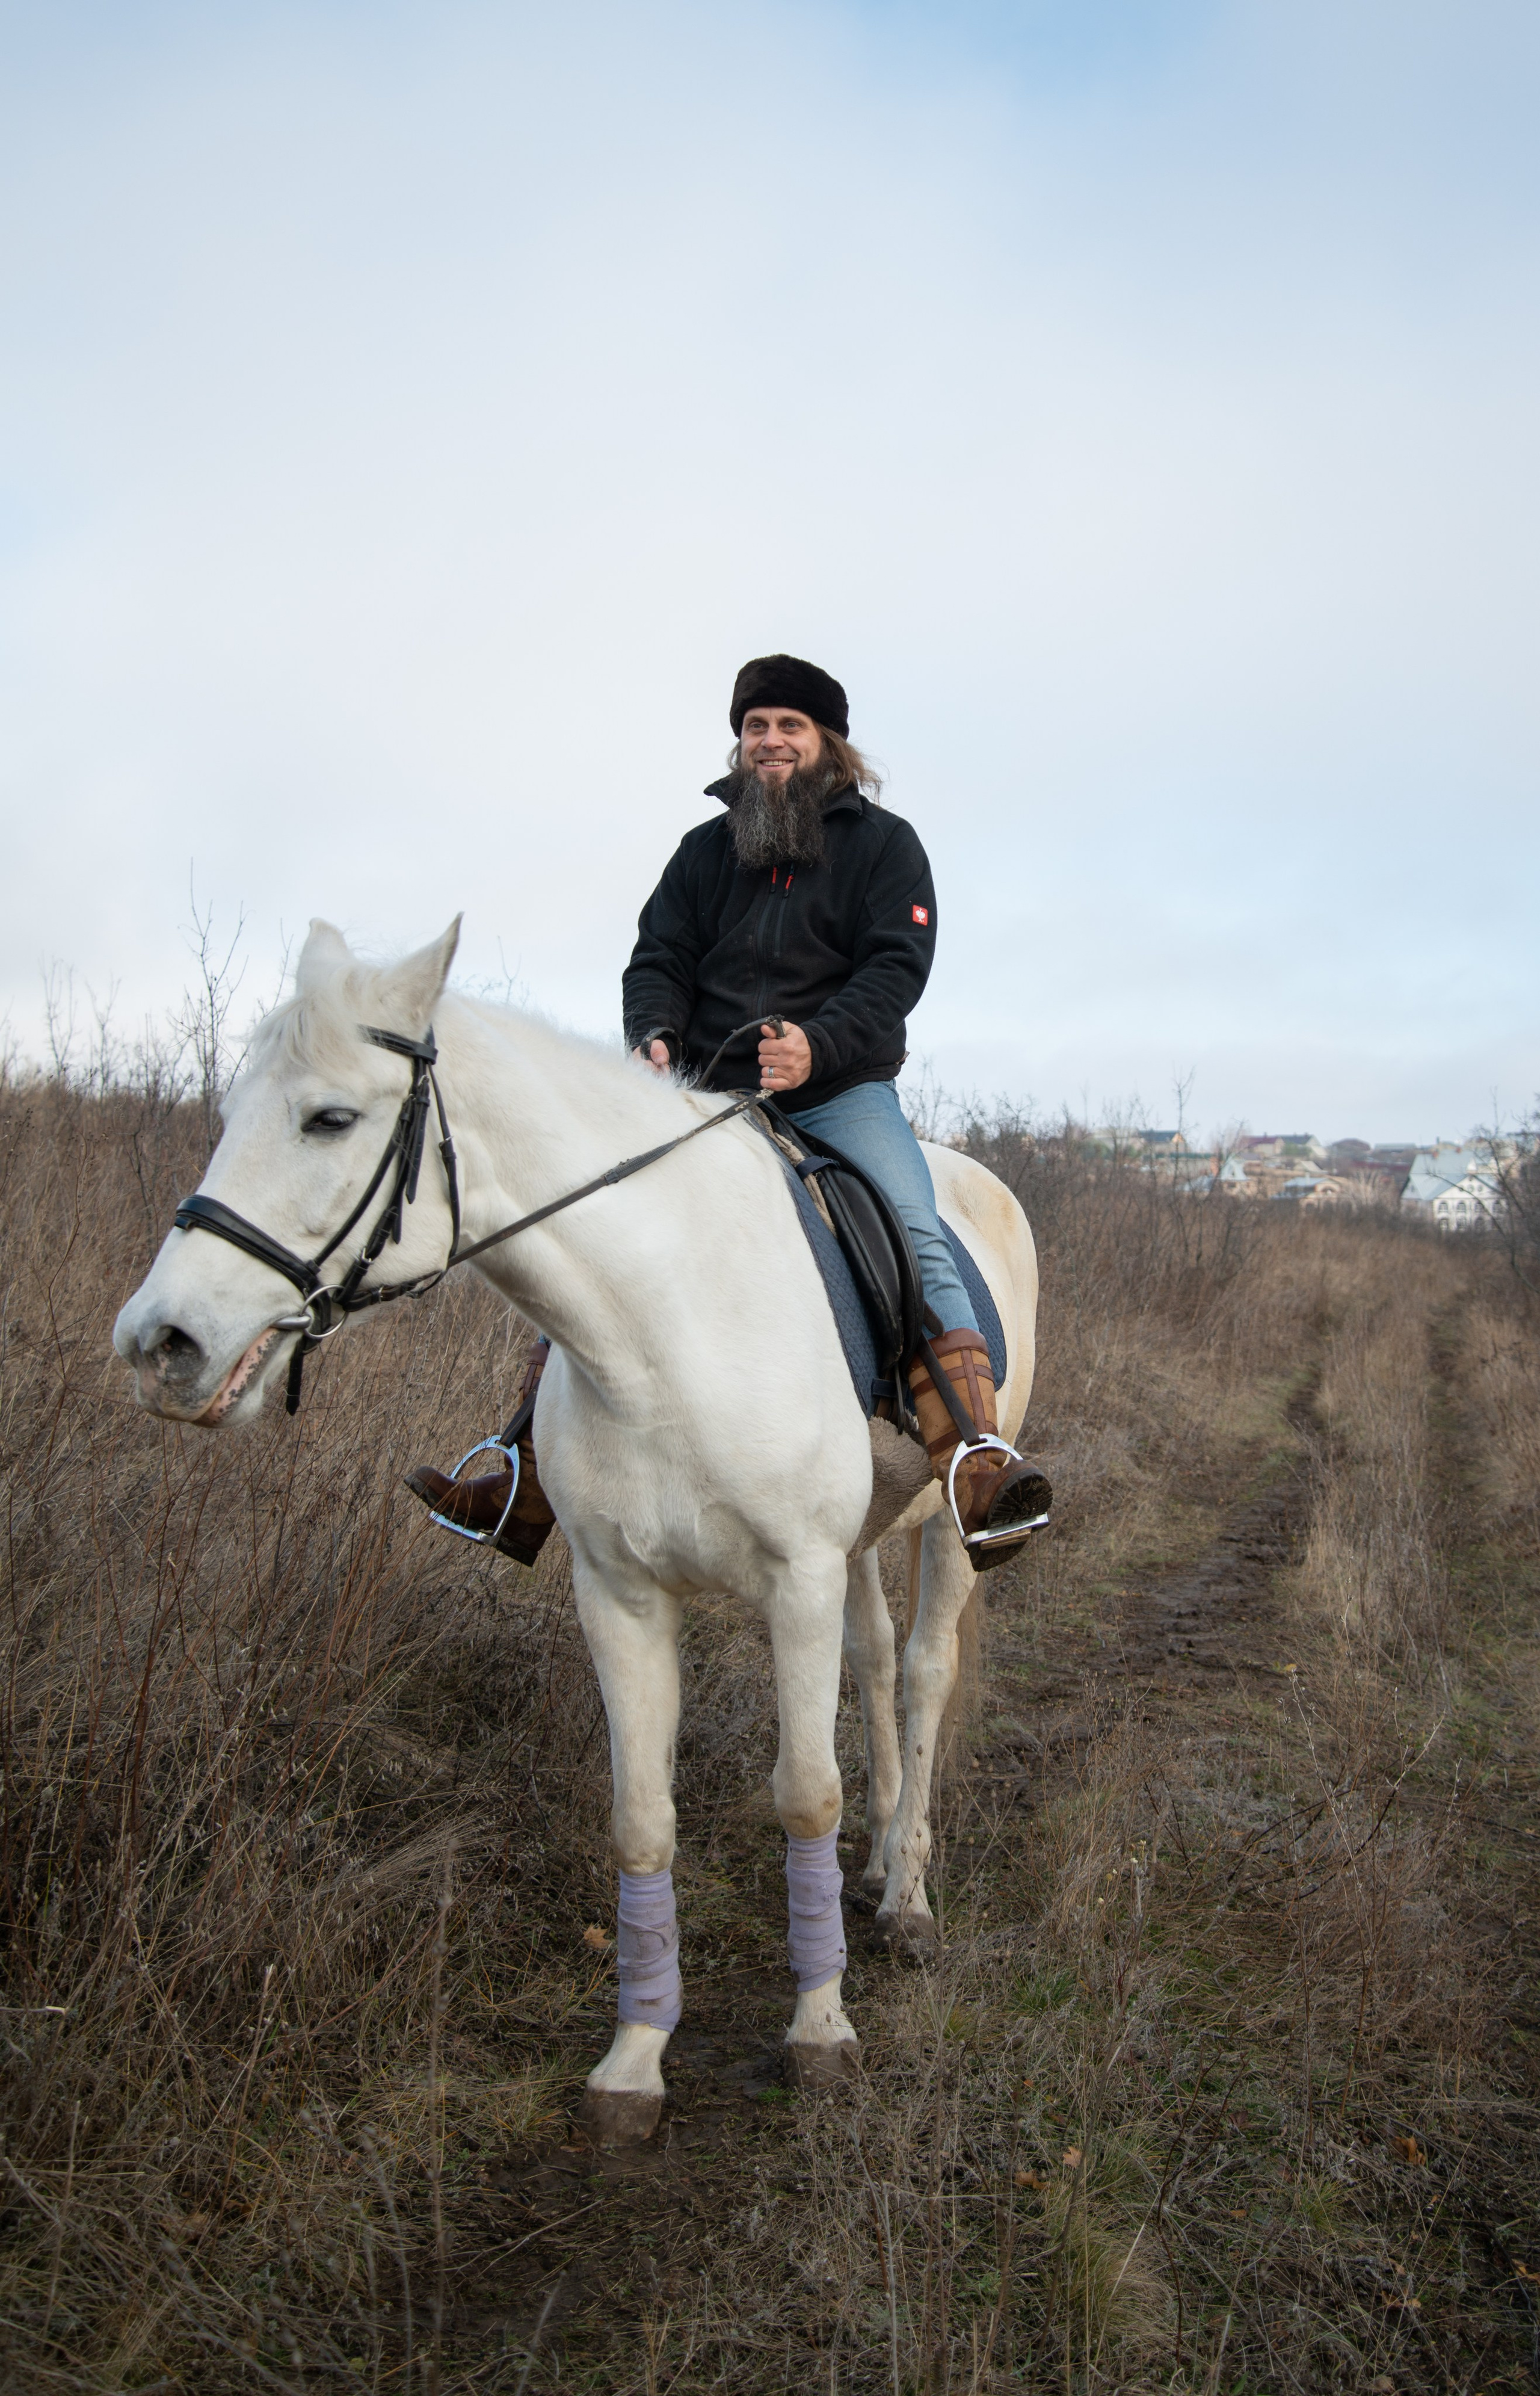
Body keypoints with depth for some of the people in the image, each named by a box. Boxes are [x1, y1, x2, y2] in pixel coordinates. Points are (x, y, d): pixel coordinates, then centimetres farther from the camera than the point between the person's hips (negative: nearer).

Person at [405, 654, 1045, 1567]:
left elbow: (898, 964, -7)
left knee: (918, 1241, -28)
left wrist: (820, 1043, -27)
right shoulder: (706, 849, 17)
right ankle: (529, 1484, -2)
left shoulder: (884, 842, 6)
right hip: (708, 1090, 4)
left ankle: (979, 1477, -34)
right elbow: (659, 958, 11)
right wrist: (654, 1034, -14)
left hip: (843, 1089, -3)